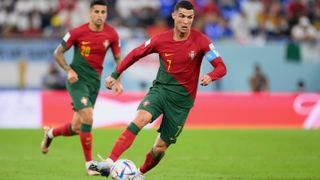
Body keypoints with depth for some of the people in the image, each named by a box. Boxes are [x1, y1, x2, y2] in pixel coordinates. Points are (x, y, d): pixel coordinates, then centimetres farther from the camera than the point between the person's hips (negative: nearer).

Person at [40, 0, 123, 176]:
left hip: (94, 82, 4)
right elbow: (58, 53, -2)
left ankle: (50, 133, 41)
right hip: (77, 79, -4)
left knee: (77, 128, 8)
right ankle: (89, 164, -10)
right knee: (87, 117, -21)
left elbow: (118, 59, 10)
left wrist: (117, 81, -2)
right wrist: (69, 70, -17)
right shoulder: (77, 32, -11)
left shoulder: (112, 34, -3)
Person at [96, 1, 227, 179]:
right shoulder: (161, 40, -5)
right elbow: (135, 54, 9)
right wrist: (115, 75, 6)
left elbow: (221, 67, -12)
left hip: (182, 99, 0)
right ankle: (110, 162, -38)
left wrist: (210, 76, -34)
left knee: (160, 147, 4)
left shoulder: (200, 41, -11)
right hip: (160, 89, 0)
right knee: (140, 118, -29)